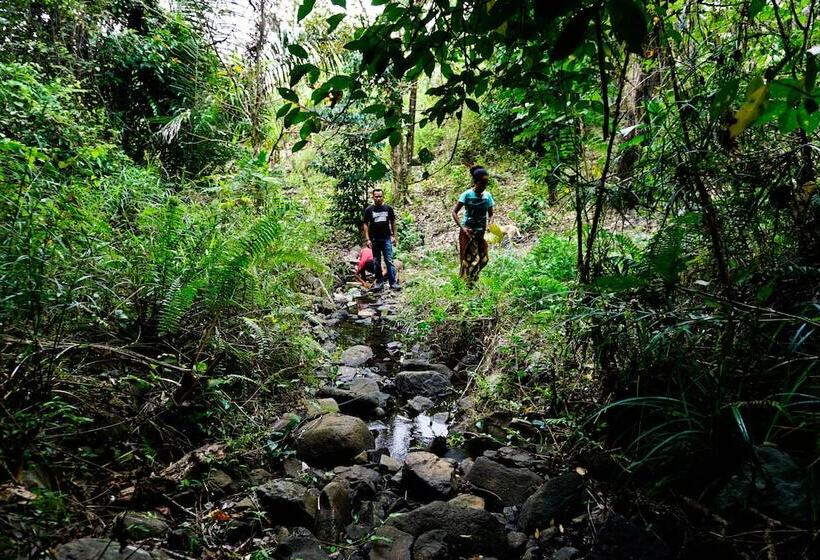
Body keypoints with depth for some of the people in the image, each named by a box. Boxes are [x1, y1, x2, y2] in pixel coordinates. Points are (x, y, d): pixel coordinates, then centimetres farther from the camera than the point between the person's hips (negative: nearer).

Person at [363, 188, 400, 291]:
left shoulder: (388, 208, 3)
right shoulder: (369, 209, 1)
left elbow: (393, 222, 10)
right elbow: (366, 224, 2)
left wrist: (394, 236, 6)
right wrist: (367, 239, -5)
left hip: (386, 239, 0)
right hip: (374, 239, 1)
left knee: (389, 261, -3)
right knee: (376, 262, 7)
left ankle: (393, 282, -2)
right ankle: (379, 282, 15)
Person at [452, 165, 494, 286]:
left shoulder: (488, 195, 0)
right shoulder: (467, 195, -13)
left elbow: (490, 214, 9)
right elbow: (454, 212, -11)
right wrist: (463, 228, -20)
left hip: (482, 232, 5)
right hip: (469, 232, -5)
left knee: (484, 259, 10)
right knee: (471, 259, -3)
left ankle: (472, 277, 32)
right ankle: (470, 283, 12)